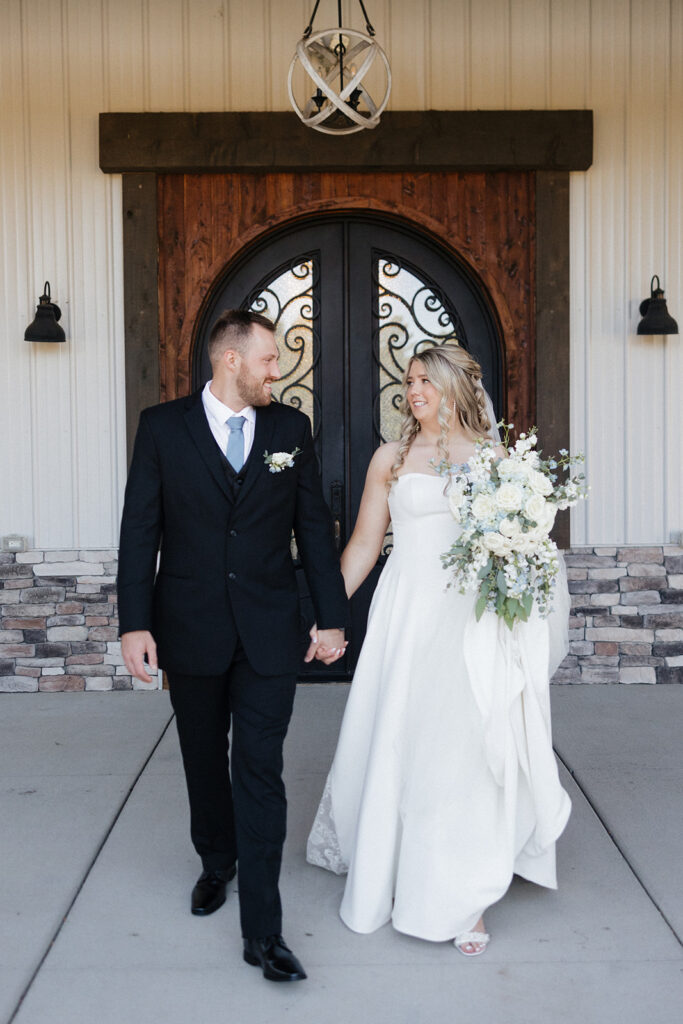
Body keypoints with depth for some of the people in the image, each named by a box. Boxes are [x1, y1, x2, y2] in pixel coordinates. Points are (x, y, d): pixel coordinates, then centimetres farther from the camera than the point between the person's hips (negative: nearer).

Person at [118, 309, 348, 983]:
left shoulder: (291, 429, 3)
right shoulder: (162, 426, -2)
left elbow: (314, 527, 5)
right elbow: (140, 528, -3)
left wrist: (332, 618, 3)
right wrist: (134, 623, -9)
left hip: (268, 631, 0)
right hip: (190, 629, 1)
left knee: (261, 772, -3)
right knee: (204, 760, 17)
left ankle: (262, 932, 3)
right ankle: (217, 864, 42)